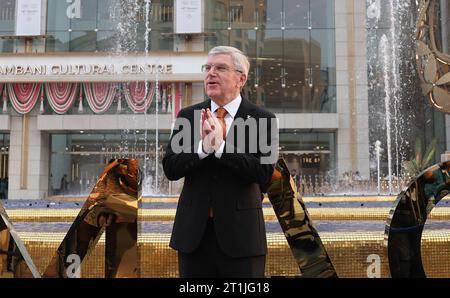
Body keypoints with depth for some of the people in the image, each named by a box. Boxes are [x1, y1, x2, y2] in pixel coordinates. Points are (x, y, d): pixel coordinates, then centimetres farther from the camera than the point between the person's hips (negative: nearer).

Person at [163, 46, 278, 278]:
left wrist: (220, 147, -22)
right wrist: (203, 147, -19)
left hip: (240, 234, -2)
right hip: (193, 233, 3)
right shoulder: (187, 116, 6)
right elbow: (170, 169, -2)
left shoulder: (261, 119, -3)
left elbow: (264, 173, -13)